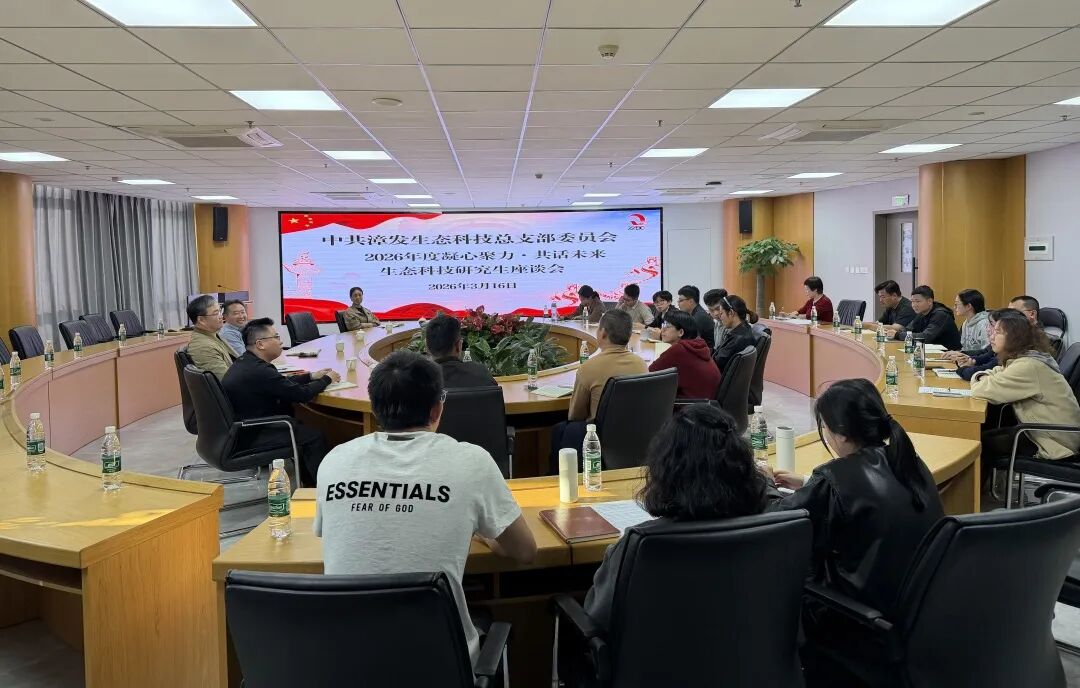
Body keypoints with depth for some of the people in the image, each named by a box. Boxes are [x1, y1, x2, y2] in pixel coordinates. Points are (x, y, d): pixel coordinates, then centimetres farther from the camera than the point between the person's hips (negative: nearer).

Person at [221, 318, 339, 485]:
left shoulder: (245, 363, 6)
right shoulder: (258, 371, -26)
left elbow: (283, 383, 18)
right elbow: (301, 394, -20)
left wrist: (311, 376, 14)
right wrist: (327, 379, -3)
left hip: (240, 430, 10)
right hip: (250, 439, -10)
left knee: (303, 426, 19)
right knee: (314, 438, -1)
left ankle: (307, 484, 27)